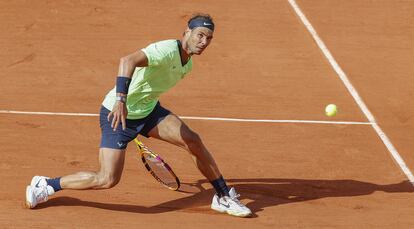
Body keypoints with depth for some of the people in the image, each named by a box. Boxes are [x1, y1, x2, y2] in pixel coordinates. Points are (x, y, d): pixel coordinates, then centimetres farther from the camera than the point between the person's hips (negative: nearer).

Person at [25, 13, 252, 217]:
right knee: (108, 180, -13)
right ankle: (45, 185, 6)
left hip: (148, 109, 8)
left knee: (193, 141, -6)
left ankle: (224, 197, 10)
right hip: (118, 112, -8)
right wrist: (121, 99, -55)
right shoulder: (167, 50, -26)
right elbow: (128, 61, -43)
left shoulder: (187, 63, 5)